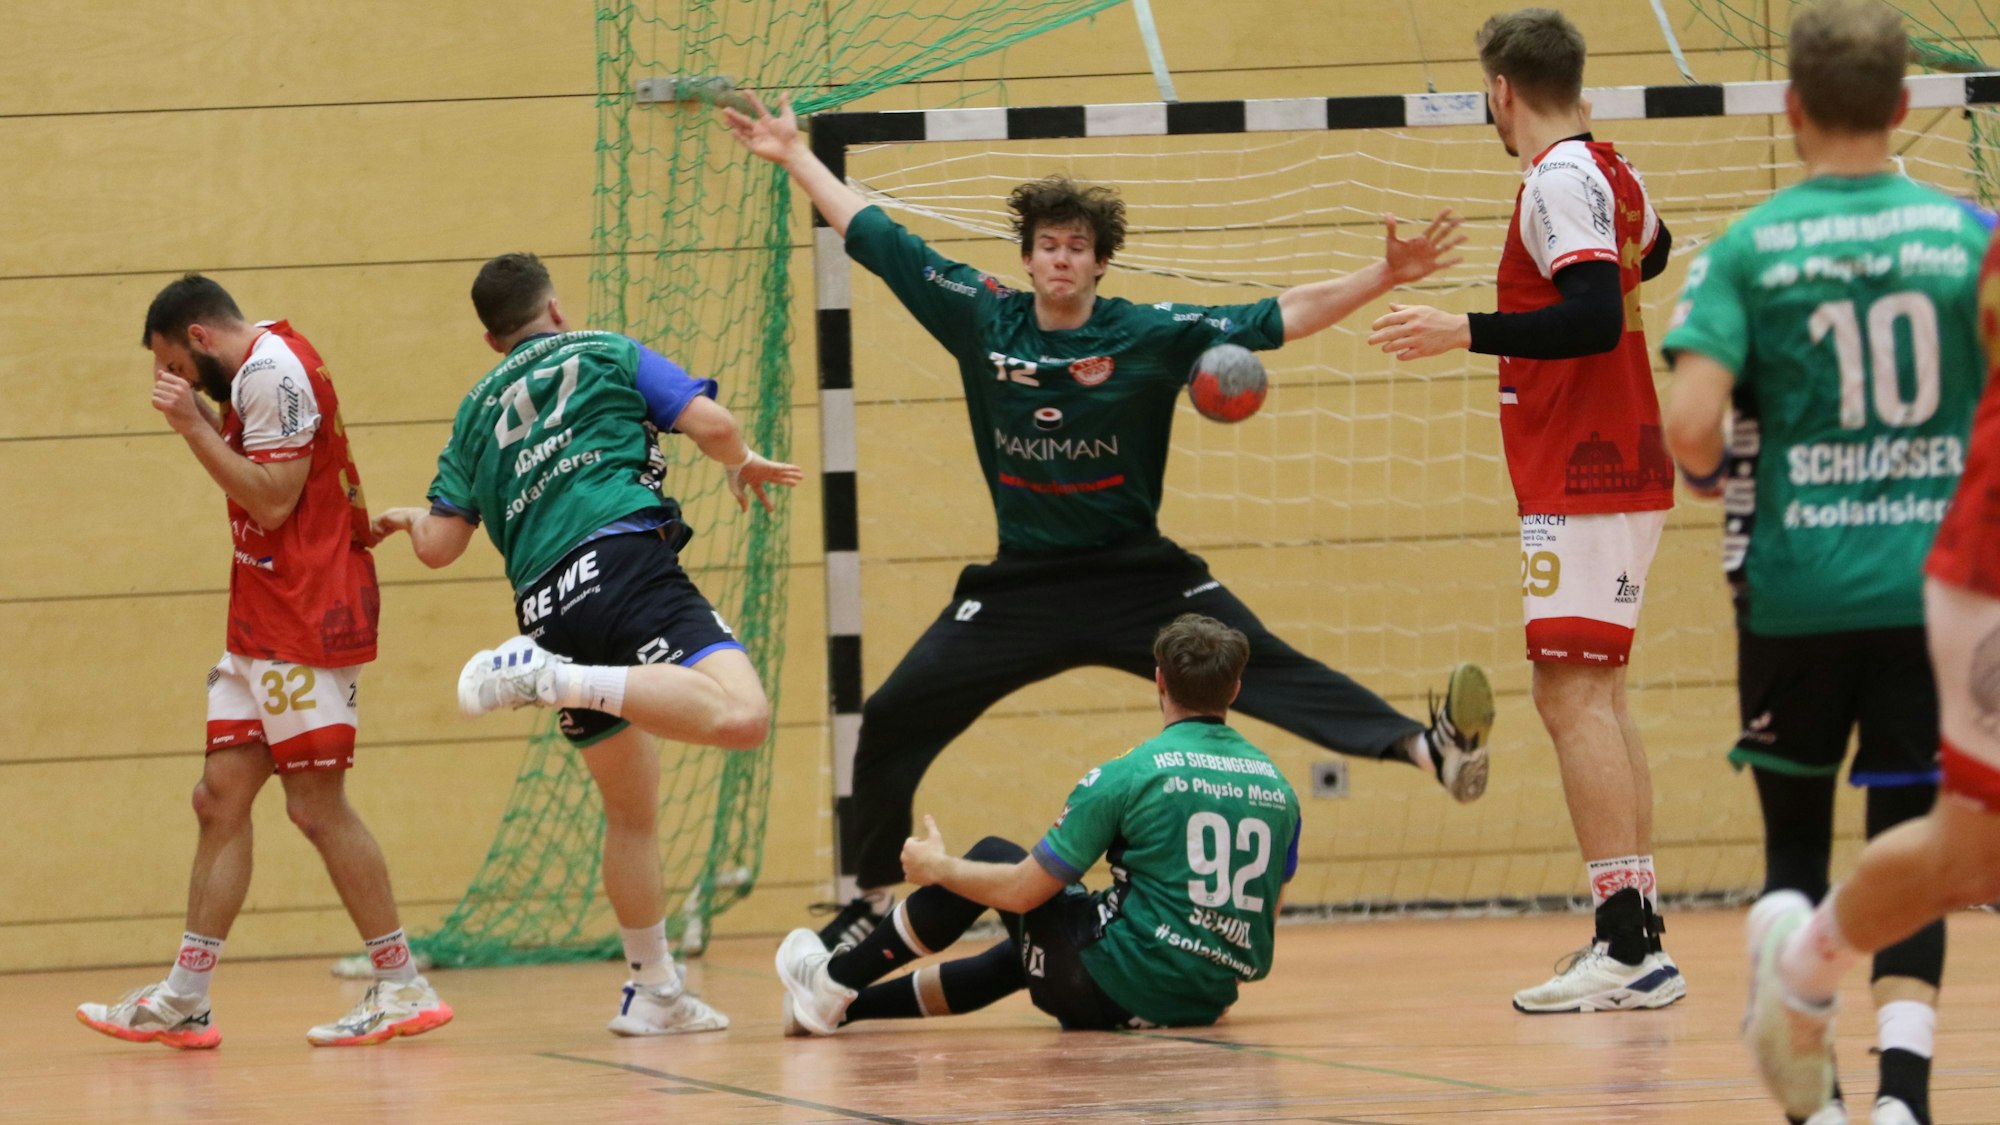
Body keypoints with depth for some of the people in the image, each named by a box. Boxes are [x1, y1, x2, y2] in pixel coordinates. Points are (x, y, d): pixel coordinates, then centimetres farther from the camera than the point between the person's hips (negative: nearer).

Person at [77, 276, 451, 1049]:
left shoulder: (272, 371, -13)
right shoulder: (261, 370, 18)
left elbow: (272, 499, -19)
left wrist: (193, 425, -14)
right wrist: (200, 424, 9)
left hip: (305, 622, -10)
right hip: (266, 623, 10)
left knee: (317, 803, -8)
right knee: (221, 797, 7)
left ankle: (403, 989, -2)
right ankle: (184, 1000, 7)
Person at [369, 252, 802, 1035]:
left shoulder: (477, 412, 26)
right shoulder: (609, 356, 17)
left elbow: (440, 546, 20)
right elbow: (710, 423, 4)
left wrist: (408, 521, 43)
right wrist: (743, 464, 26)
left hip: (546, 607, 6)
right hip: (626, 555, -6)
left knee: (630, 807, 20)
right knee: (741, 715, -27)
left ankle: (655, 991, 23)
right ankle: (548, 678, -32)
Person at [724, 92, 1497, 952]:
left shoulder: (1149, 334, -7)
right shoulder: (982, 318, -1)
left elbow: (1273, 320, -10)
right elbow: (876, 238, 8)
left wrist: (1383, 279, -19)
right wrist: (797, 159, 14)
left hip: (1139, 579, -3)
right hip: (1020, 585, 3)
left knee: (1268, 670, -19)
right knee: (892, 719, -1)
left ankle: (1428, 749, -28)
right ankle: (877, 896, 15)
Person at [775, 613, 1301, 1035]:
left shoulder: (1128, 776, -10)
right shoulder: (1277, 787, 6)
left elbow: (1022, 892, -7)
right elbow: (1262, 923, 15)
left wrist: (937, 866, 10)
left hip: (1118, 992, -6)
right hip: (1209, 1001, 6)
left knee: (993, 857, 16)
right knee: (1018, 956, 32)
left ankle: (835, 981, 25)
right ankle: (843, 1005, 37)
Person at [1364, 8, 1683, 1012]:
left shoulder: (1559, 181, -15)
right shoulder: (1612, 176, 13)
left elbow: (1596, 318, -26)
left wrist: (1469, 333, -26)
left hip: (1583, 479, -10)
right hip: (1619, 471, 10)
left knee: (1573, 692, -13)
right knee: (1589, 695, 13)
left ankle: (1624, 947, -19)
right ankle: (1640, 944, 13)